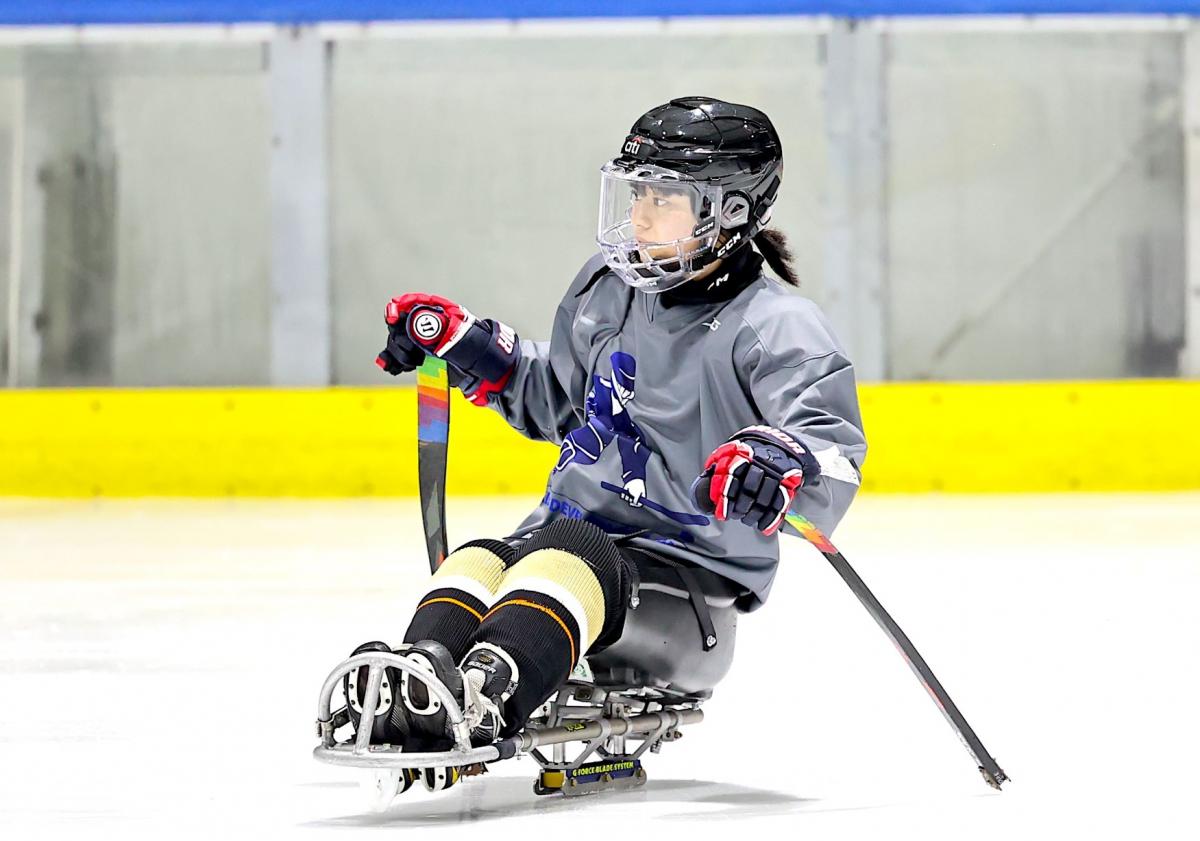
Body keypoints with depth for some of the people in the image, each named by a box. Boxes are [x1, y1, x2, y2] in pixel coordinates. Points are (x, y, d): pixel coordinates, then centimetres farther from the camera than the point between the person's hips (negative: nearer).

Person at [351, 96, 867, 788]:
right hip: (576, 531, 7)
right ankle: (414, 689, -55)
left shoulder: (776, 326, -9)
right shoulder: (609, 290, 14)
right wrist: (461, 342, 19)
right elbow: (550, 400, 30)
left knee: (567, 558, -37)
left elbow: (836, 446, -23)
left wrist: (782, 464, -46)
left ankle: (484, 695, -67)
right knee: (476, 565, -24)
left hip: (693, 576, -7)